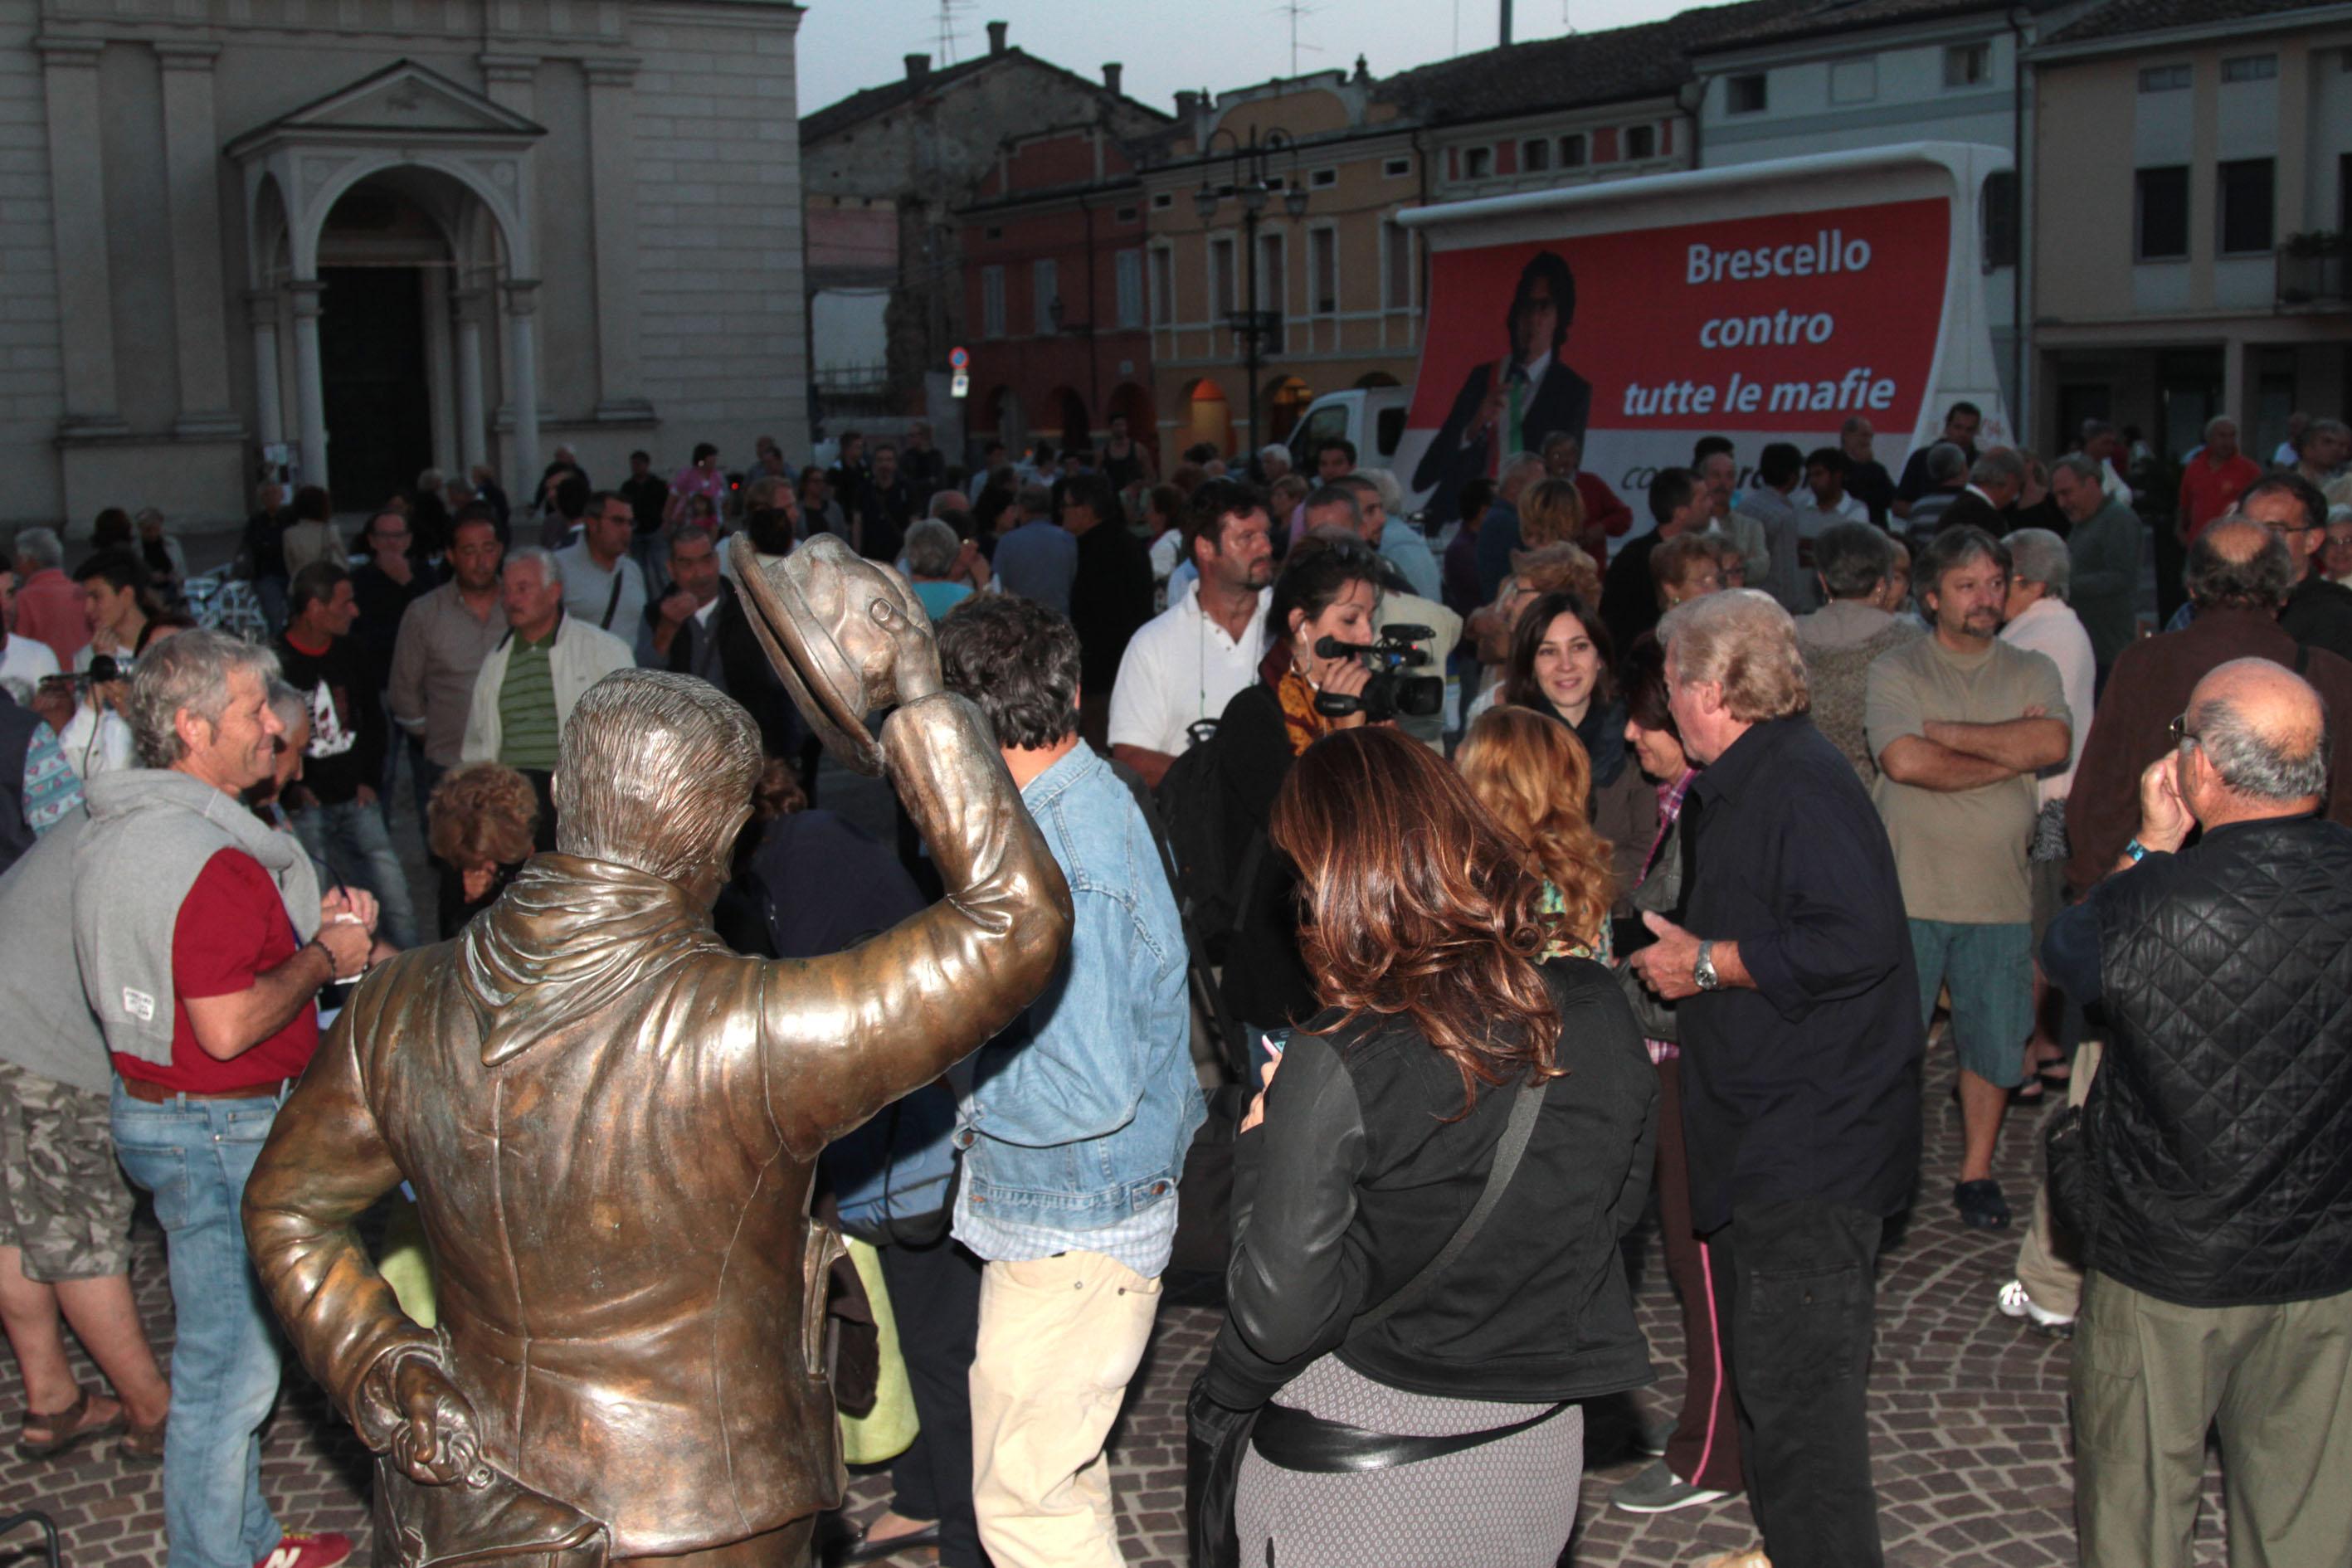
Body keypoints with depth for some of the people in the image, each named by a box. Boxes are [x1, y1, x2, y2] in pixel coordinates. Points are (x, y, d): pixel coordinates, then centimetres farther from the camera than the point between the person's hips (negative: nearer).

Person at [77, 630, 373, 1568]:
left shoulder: (112, 835, 8)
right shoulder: (214, 859, -25)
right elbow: (229, 1026, -27)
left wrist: (305, 926, 8)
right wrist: (323, 957, -13)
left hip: (146, 1102, 10)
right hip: (225, 1135, -10)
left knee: (226, 1349, 20)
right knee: (230, 1362, 2)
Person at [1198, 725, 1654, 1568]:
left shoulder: (1337, 1066, -25)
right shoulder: (1596, 1012, -9)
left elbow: (1277, 1317, -22)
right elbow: (1621, 1201, 8)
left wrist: (1262, 1142, -9)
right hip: (1540, 1454, 6)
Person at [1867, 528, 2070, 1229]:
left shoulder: (2033, 672, 11)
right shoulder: (1895, 671, 1)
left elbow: (2055, 742, -10)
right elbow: (1905, 762, -16)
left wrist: (1945, 731, -11)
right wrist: (2011, 751, -9)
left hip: (2000, 894, 3)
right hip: (1908, 890, -3)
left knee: (1994, 1041, 10)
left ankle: (1976, 1173, 25)